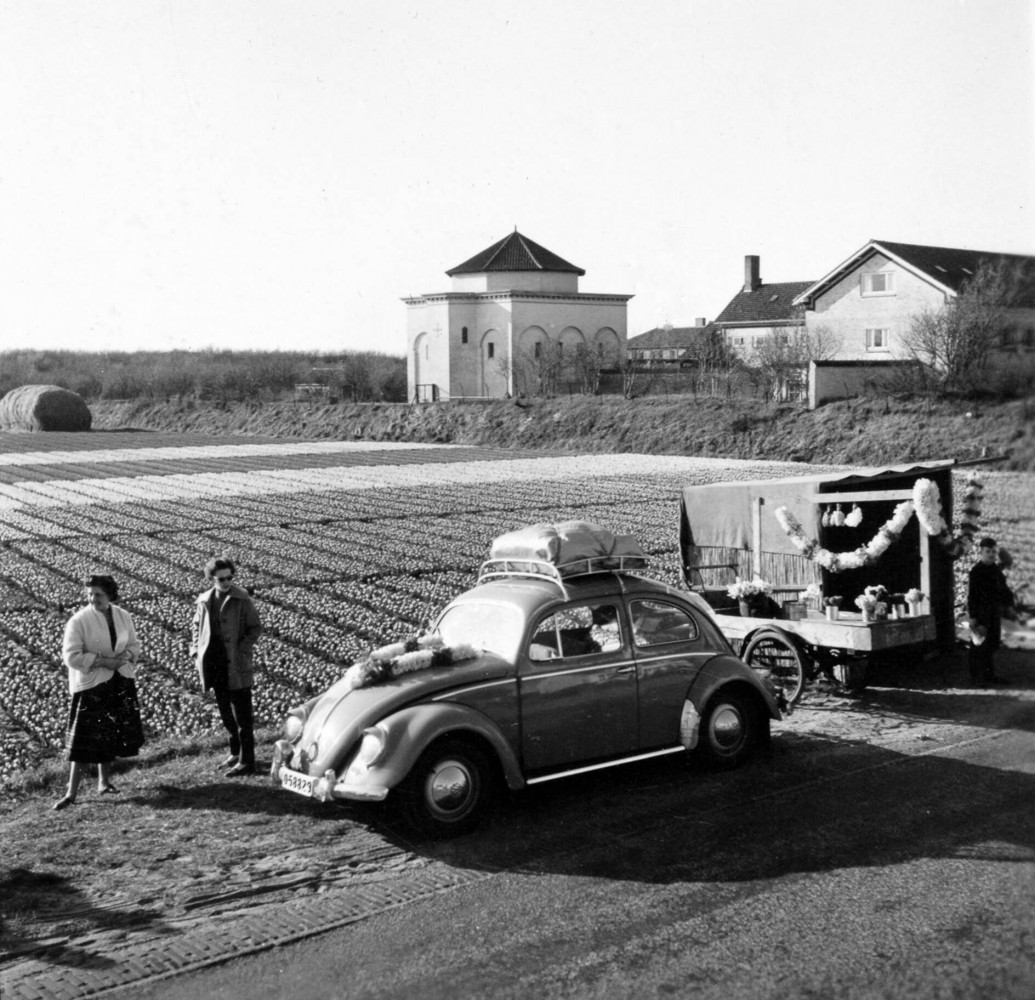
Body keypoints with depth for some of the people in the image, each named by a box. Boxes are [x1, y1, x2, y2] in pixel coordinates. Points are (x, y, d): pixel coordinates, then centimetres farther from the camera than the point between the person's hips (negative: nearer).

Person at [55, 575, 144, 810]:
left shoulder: (123, 617, 1)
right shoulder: (78, 621, -13)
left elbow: (134, 645, 11)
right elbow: (71, 656, -15)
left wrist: (125, 656, -11)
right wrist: (103, 661, -20)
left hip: (121, 683, 5)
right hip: (91, 685, -5)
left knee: (111, 735, 13)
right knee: (86, 739, -7)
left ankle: (104, 782, 30)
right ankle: (71, 793, 0)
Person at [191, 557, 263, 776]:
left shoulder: (242, 599, -9)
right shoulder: (204, 601, 6)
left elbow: (255, 628, -6)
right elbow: (196, 627, 19)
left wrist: (242, 650, -15)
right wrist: (196, 651, 7)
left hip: (236, 666, -6)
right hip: (214, 664, 6)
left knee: (242, 714, -2)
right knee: (226, 712, 16)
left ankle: (246, 761, 2)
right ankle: (236, 753, 30)